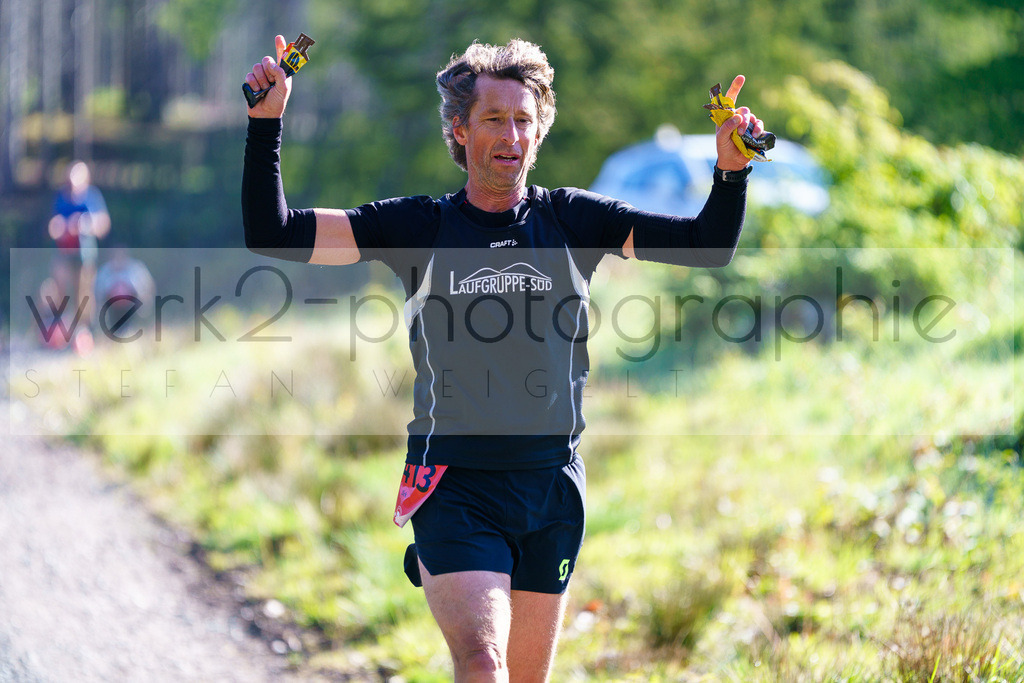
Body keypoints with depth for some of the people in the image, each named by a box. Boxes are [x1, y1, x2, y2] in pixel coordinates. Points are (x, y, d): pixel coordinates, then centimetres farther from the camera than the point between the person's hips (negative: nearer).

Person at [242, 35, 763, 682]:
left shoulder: (572, 218, 6)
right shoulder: (420, 227, 1)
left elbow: (709, 246, 4)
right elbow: (274, 234, -2)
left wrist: (731, 172, -14)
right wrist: (266, 123, -12)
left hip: (553, 484, 3)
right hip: (456, 487, -3)